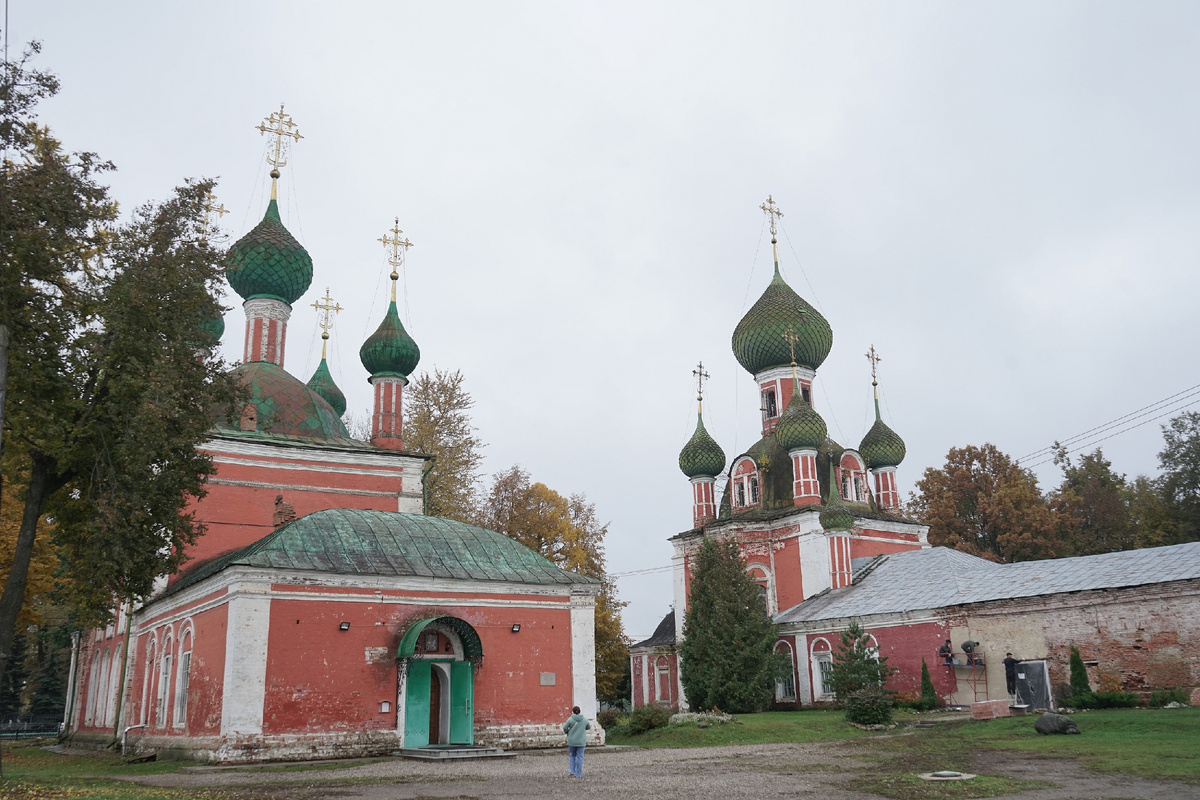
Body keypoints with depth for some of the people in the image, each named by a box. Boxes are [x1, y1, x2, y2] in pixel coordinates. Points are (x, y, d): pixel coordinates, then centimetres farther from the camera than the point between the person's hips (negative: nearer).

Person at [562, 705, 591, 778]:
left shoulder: (570, 719, -11)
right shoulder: (584, 719, -2)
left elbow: (565, 729, -7)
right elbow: (588, 727, 13)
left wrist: (567, 731, 15)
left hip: (572, 741, -1)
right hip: (581, 742, 1)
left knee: (572, 755, 17)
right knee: (579, 757, 7)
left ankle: (571, 771, 8)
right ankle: (578, 774, 6)